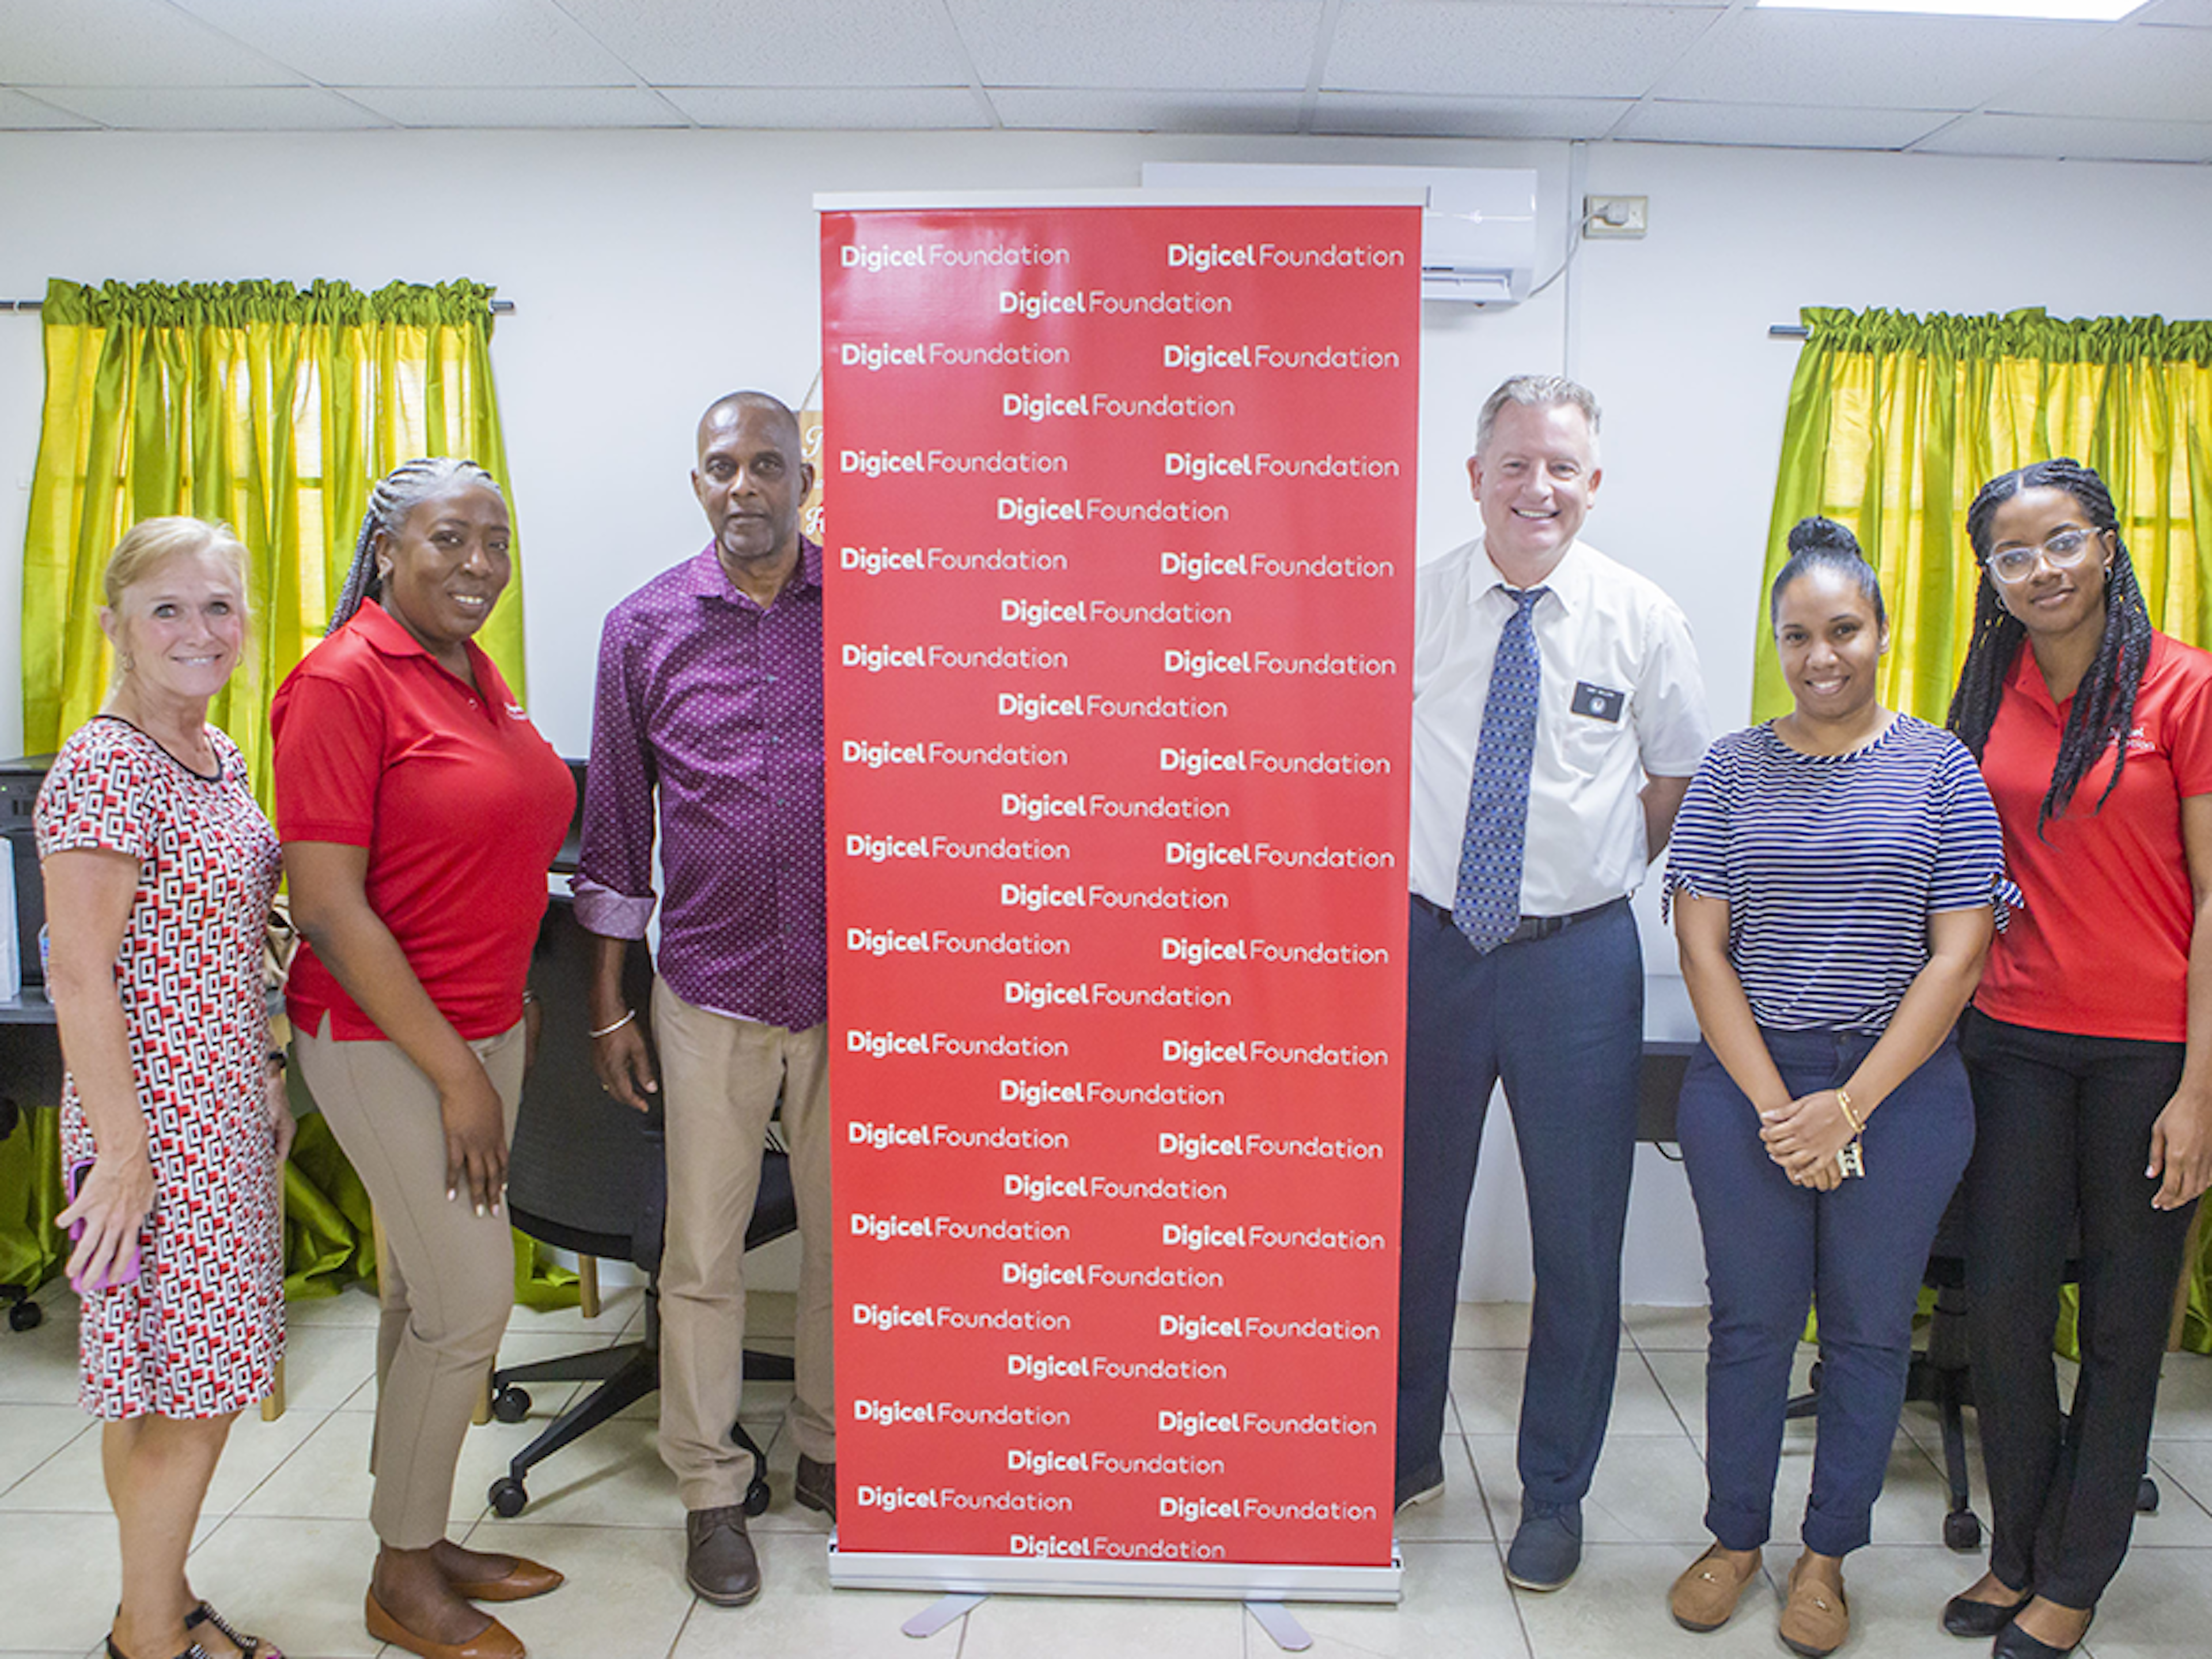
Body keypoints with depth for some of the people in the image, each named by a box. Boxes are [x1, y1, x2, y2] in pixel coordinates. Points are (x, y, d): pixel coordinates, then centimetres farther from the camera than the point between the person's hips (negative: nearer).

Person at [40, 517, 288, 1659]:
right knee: (193, 1396, 1)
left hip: (225, 1104, 8)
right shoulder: (103, 766, -16)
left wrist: (267, 1081, 18)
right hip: (156, 1118, -8)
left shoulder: (217, 756, 10)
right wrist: (121, 1148, -19)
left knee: (161, 1390, 17)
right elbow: (79, 972, -18)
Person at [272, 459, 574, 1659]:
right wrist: (454, 1072, -18)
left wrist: (506, 1022, 15)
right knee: (471, 1297, -4)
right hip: (383, 1041, -8)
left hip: (479, 1028, 8)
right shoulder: (344, 681, -16)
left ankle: (418, 1540, 32)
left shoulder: (476, 672, 8)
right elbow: (327, 908, -19)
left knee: (425, 1292, 17)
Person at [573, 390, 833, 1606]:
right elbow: (617, 824, 6)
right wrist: (608, 1002, 5)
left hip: (850, 985, 1)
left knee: (847, 1235, 12)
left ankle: (828, 1453, 33)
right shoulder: (645, 627, 2)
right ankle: (709, 1490, 25)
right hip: (710, 989, 0)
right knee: (701, 1253, 7)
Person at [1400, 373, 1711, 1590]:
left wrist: (1601, 878, 6)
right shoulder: (1409, 605, -1)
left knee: (1577, 1236, 7)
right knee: (1411, 1215, 12)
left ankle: (1555, 1492, 28)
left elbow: (1678, 772, 11)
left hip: (1578, 956, 0)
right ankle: (1404, 1454, 34)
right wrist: (1395, 878, 3)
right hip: (1428, 943, 1)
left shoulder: (1640, 618, -1)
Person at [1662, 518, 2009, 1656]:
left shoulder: (1940, 769, 0)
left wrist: (1849, 1106, -10)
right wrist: (1774, 1105, -9)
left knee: (1869, 1329, 10)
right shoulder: (1732, 771, 3)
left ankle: (1827, 1558, 28)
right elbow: (1702, 945, -1)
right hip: (1746, 1082, 1)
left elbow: (1957, 956, -4)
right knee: (1751, 1321, 9)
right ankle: (1735, 1539, 28)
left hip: (1901, 1088, 0)